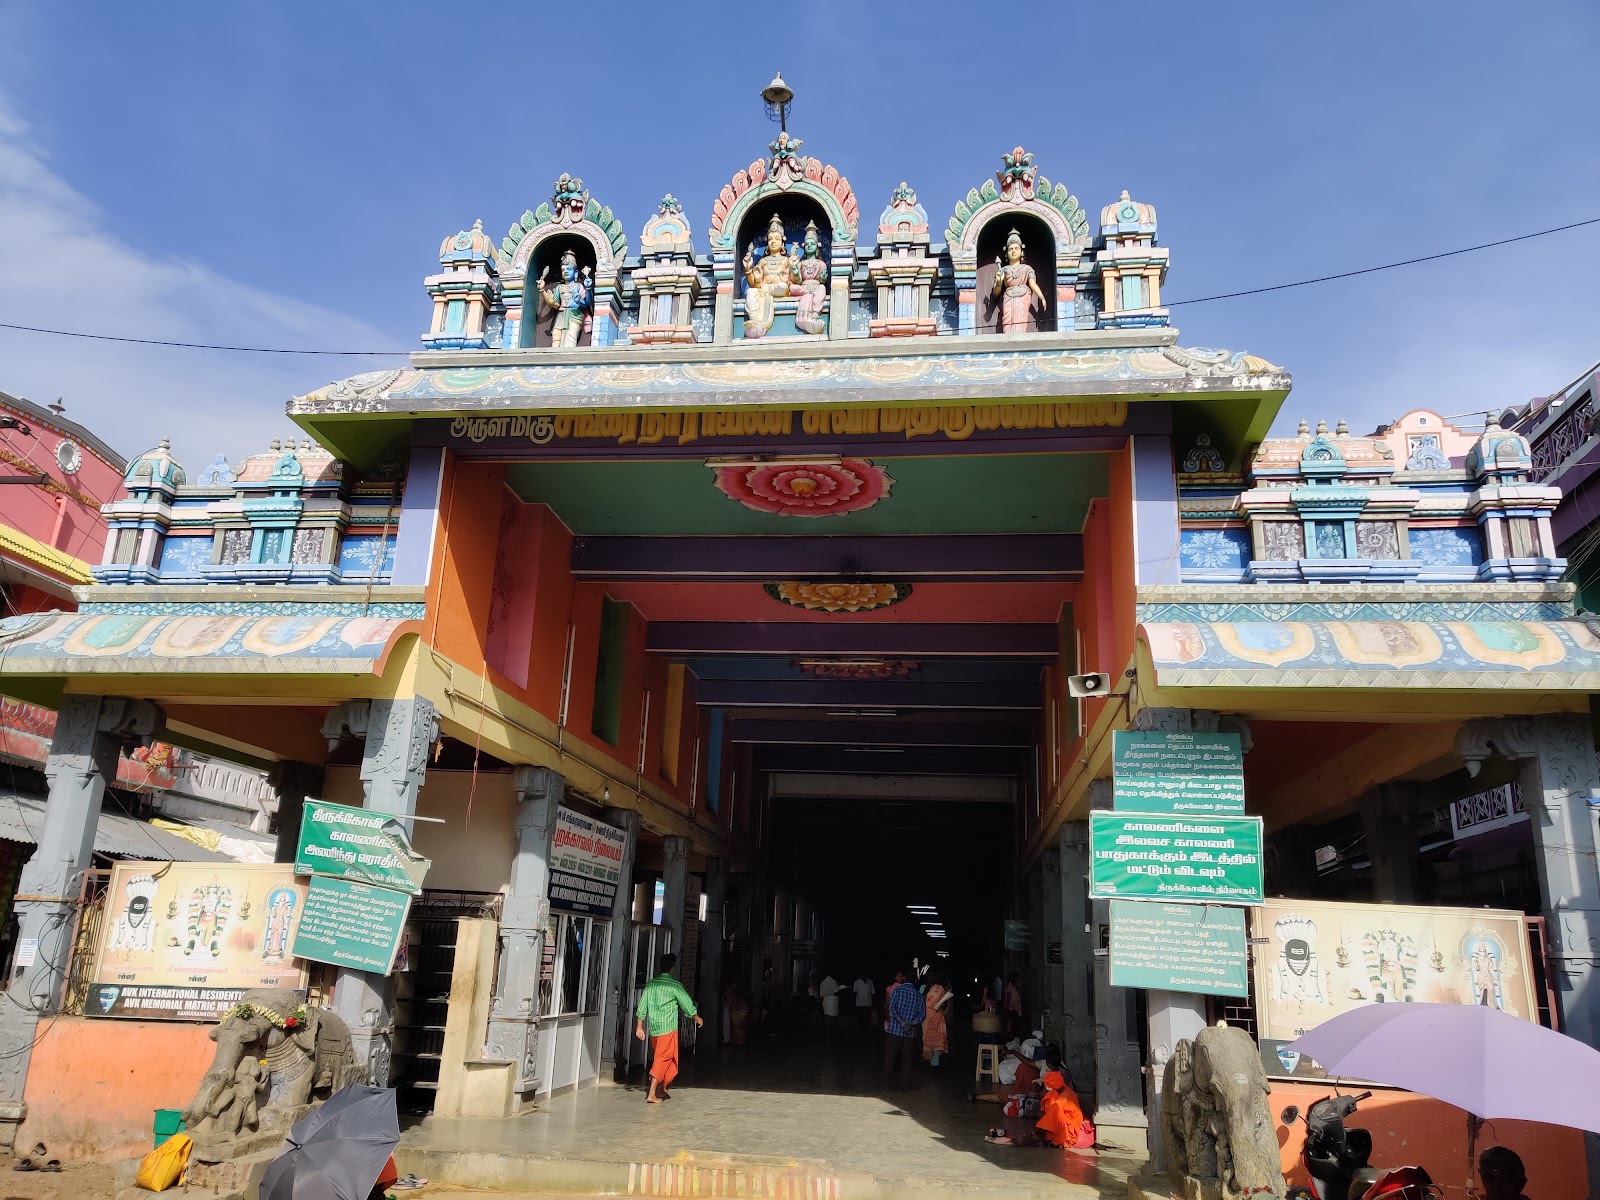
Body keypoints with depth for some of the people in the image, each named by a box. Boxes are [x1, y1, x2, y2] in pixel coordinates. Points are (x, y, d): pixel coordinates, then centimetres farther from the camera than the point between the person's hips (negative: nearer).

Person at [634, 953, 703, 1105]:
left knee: (660, 1059, 19)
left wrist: (639, 1027, 12)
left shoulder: (651, 984, 5)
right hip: (668, 1028, -6)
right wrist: (697, 1018, 15)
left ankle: (662, 1090, 26)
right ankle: (652, 1094, -7)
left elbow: (641, 1008, 6)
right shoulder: (674, 985, -9)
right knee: (663, 1061, -2)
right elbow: (687, 1004, -1)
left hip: (653, 1029, 6)